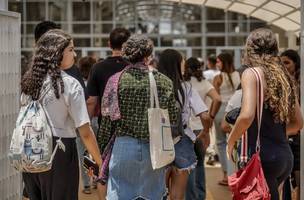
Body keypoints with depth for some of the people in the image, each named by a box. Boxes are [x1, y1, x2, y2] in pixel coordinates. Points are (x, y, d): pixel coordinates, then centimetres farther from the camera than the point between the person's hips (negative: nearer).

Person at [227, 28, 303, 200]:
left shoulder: (252, 73, -7)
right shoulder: (284, 76, 14)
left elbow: (247, 116, -21)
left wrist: (231, 140, -6)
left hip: (263, 156, -8)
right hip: (286, 156, 8)